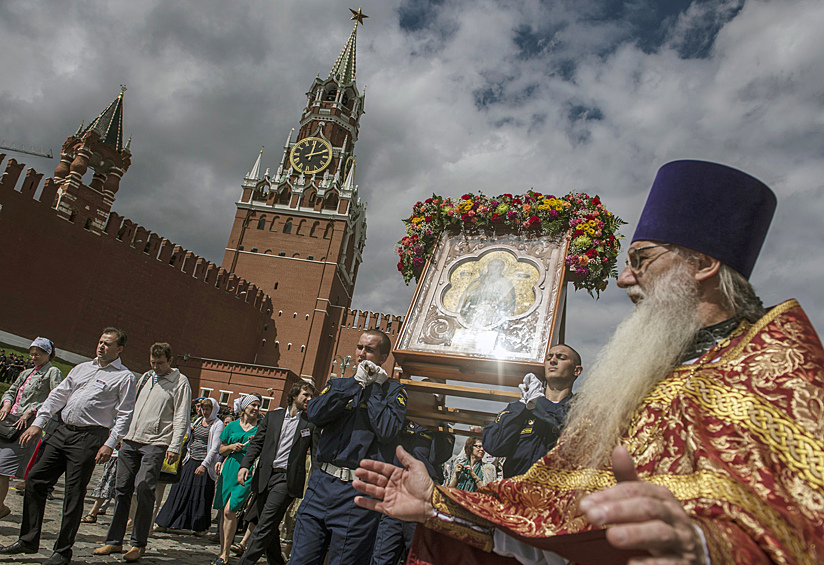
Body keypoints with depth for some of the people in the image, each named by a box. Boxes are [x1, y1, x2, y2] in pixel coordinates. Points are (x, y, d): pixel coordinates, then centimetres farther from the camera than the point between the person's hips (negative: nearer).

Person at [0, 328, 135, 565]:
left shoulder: (124, 377, -2)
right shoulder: (82, 368, 17)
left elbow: (124, 414, -7)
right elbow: (58, 395, 18)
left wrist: (109, 444, -15)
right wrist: (38, 423, 10)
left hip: (89, 437, -6)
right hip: (61, 430, 6)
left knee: (74, 494, -2)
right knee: (34, 480, 5)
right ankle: (28, 541, 20)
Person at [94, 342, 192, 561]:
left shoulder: (180, 383, -3)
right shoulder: (146, 377, 16)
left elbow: (181, 418, -8)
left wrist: (175, 447, -15)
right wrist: (121, 433, 19)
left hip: (155, 444, -6)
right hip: (131, 440, 6)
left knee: (144, 487, -12)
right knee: (122, 488, 8)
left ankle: (138, 544, 1)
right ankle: (114, 541, 19)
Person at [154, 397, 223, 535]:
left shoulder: (218, 424, -7)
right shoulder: (198, 421, 13)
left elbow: (215, 447, -14)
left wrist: (204, 464, -21)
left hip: (205, 464, -6)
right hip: (190, 461, 6)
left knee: (201, 496, 1)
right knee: (180, 491, 6)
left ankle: (201, 527, 16)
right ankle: (164, 524, 15)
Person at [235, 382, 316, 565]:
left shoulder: (311, 423, 2)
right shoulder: (273, 416, 11)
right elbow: (257, 443, 11)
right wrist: (245, 465, -4)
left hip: (287, 479, -4)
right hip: (264, 477, 4)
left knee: (265, 527, -10)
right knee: (268, 528, 13)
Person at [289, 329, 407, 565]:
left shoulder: (393, 391, 3)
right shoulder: (339, 384, 14)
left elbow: (387, 432, -14)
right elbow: (315, 414, -5)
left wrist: (375, 387, -6)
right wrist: (356, 382, -6)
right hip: (321, 483, 4)